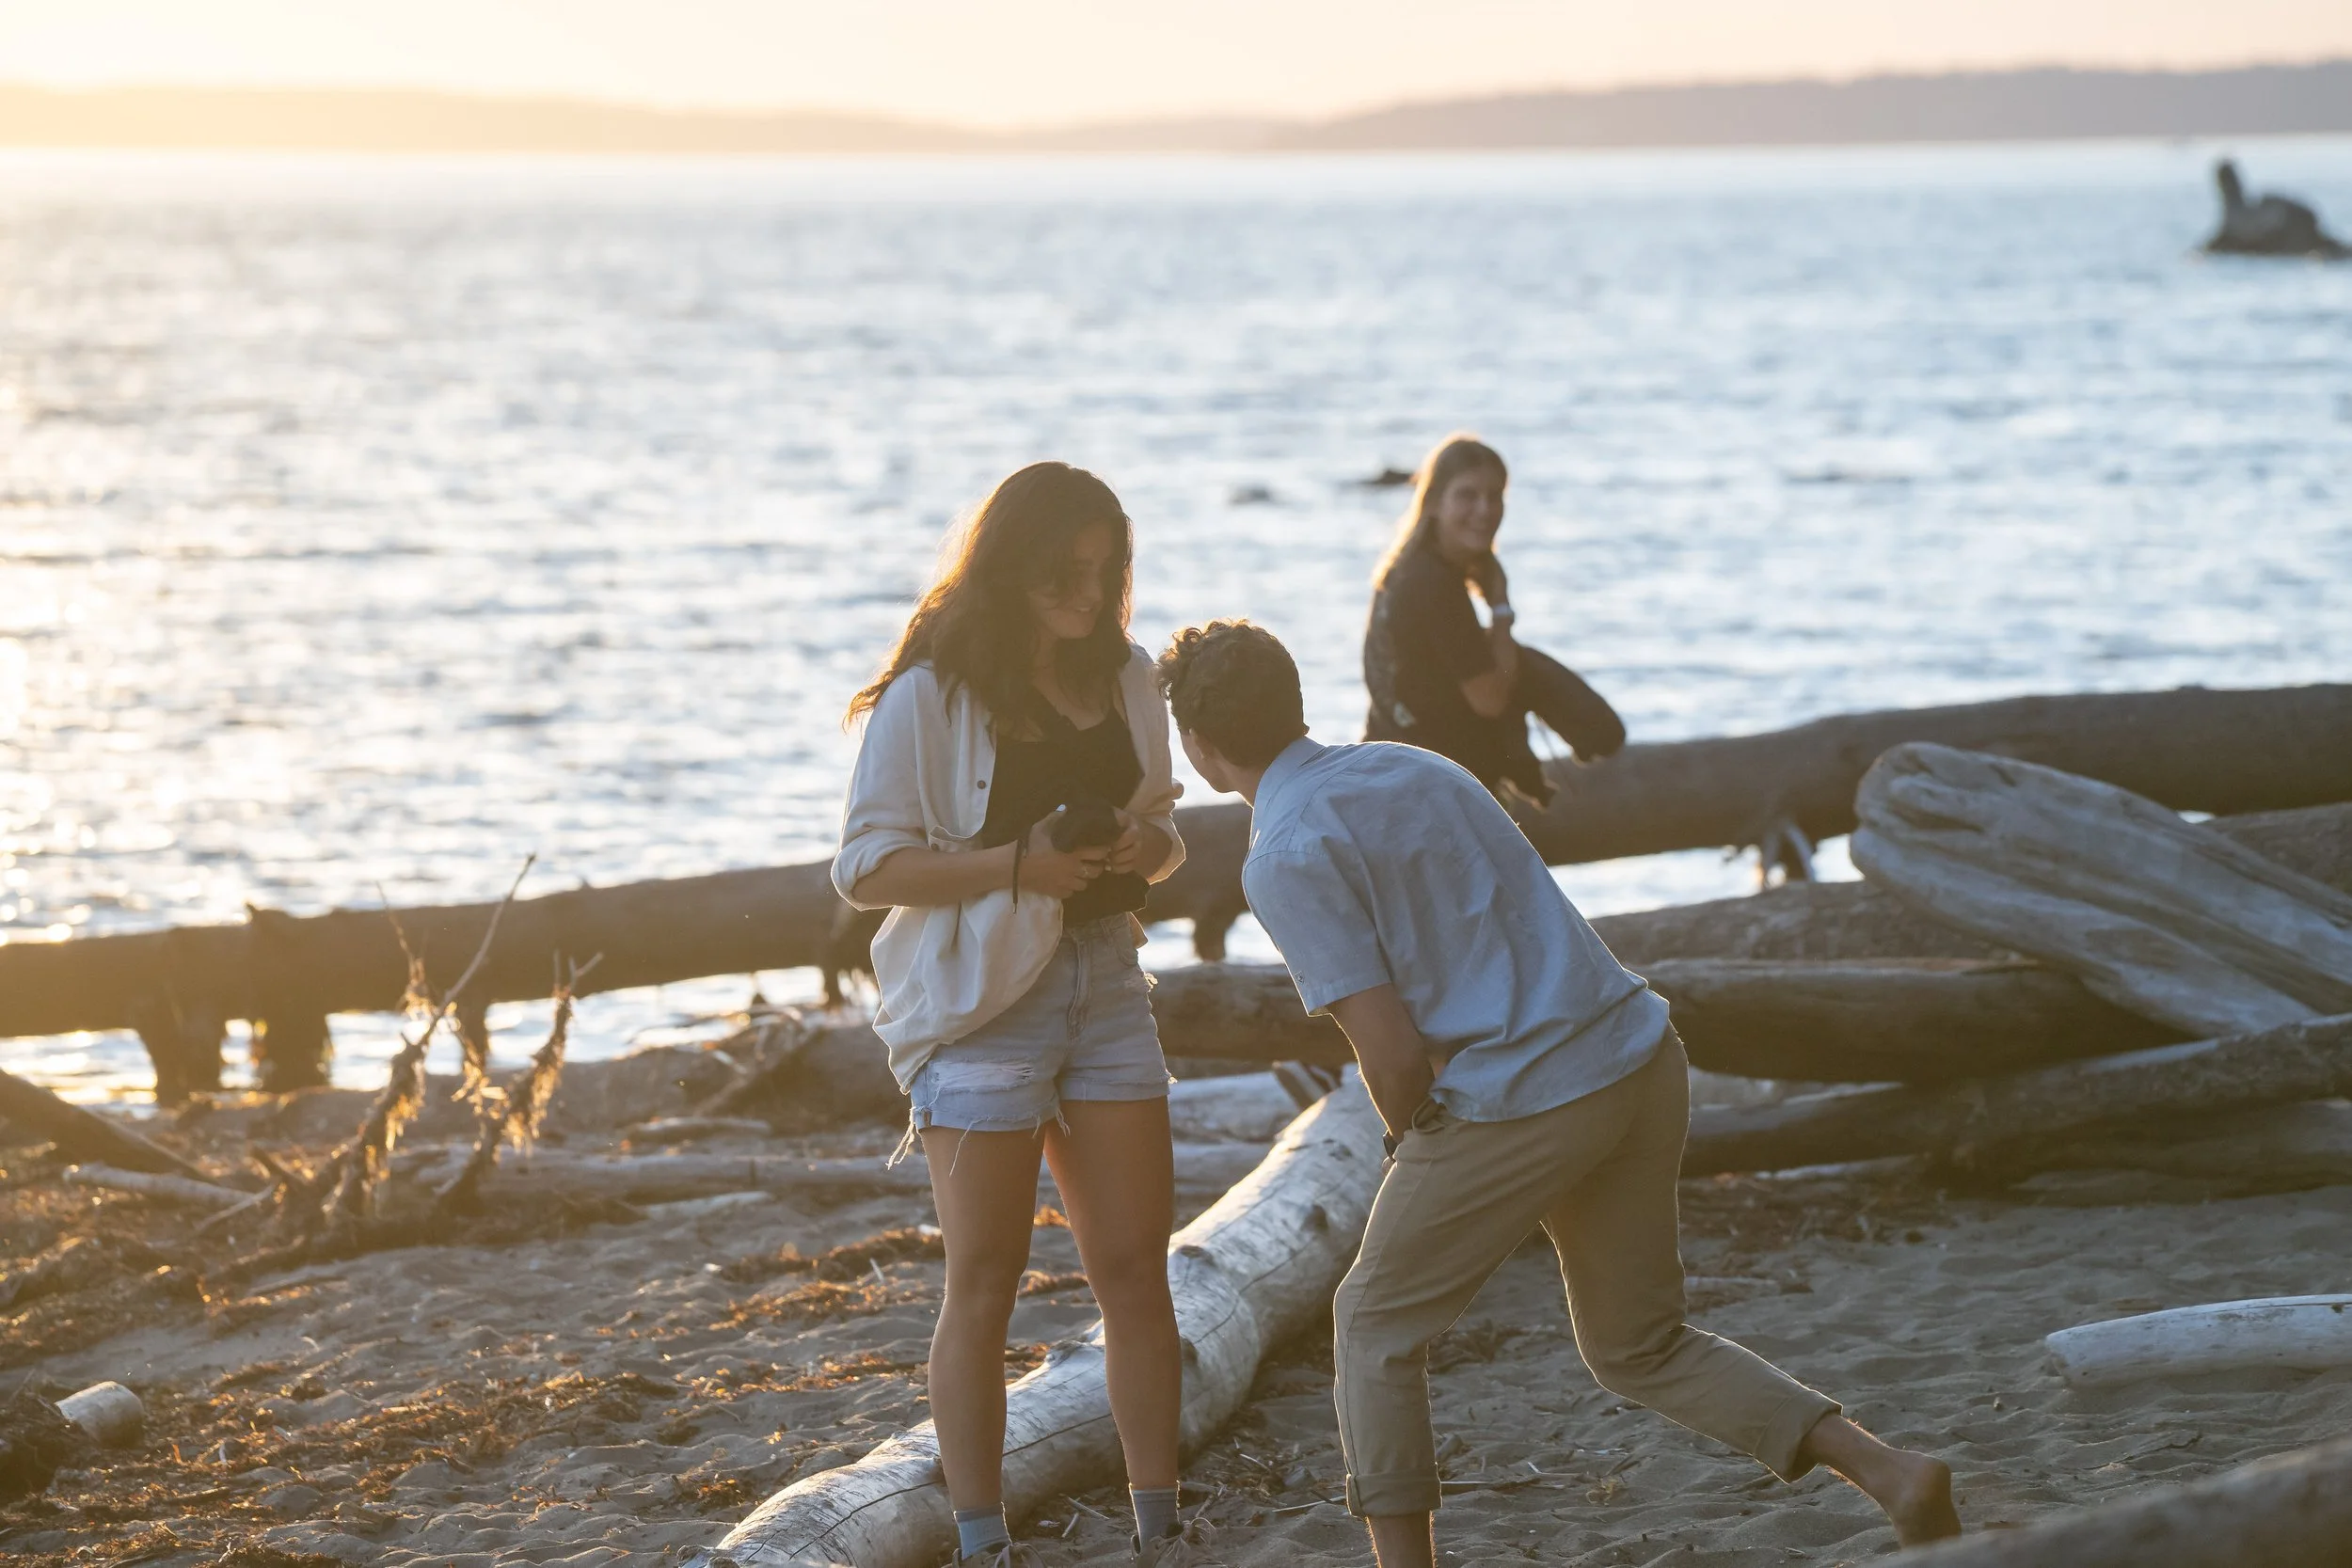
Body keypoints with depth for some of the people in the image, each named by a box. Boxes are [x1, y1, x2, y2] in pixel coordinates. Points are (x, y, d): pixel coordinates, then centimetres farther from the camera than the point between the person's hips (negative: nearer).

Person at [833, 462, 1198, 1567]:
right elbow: (864, 866, -11)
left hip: (1104, 979, 5)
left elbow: (1163, 844, 17)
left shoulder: (1124, 677, 7)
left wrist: (1146, 841, -8)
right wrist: (1017, 865, -21)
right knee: (985, 1285, 0)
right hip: (979, 995, -5)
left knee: (1134, 1269, 4)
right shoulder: (930, 695, -10)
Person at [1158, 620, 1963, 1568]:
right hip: (1644, 1063, 8)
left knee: (1377, 1326, 14)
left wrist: (1410, 1145, 7)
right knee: (1639, 1349, 20)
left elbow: (1393, 1057, -14)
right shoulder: (1410, 768, 17)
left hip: (1517, 1114, -8)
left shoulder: (1287, 859, -9)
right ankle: (1889, 1472, 7)